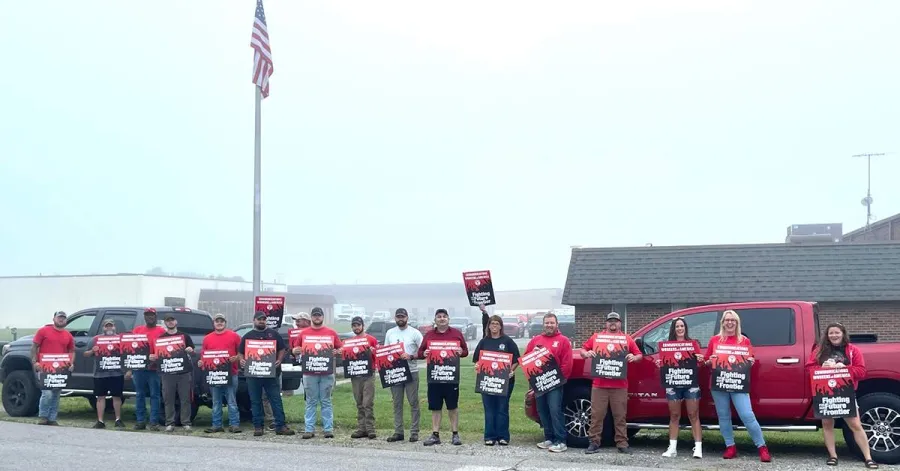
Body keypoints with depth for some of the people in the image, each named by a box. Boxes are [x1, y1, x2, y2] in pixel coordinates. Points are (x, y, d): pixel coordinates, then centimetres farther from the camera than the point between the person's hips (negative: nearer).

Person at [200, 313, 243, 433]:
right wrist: (201, 362, -3)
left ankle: (234, 424, -1)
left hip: (230, 373, -3)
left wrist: (236, 358, -14)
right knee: (216, 402, 8)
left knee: (232, 401, -3)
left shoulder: (234, 336, 5)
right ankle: (216, 425, 11)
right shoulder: (207, 338, 14)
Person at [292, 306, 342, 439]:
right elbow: (295, 350, 12)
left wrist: (336, 352, -11)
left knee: (326, 402, 3)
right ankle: (309, 429, 4)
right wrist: (296, 351, -11)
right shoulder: (304, 333, 9)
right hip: (309, 373, 0)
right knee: (311, 402, 3)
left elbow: (340, 349, 10)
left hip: (327, 373, 0)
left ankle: (328, 429, 4)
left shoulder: (331, 332, 8)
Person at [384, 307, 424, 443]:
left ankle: (414, 432, 2)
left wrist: (411, 356, -18)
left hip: (411, 372, -3)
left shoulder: (415, 333, 0)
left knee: (413, 403, -2)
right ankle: (398, 432, 11)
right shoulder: (390, 333, 11)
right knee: (397, 403, 6)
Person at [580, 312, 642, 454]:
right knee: (597, 415, 1)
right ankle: (594, 443, 6)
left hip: (620, 385, 0)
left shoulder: (627, 339, 11)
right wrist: (587, 353, -9)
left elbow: (639, 355, 12)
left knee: (620, 416, 2)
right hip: (599, 384, 0)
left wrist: (634, 358, -10)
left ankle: (622, 444, 6)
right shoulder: (596, 337, 11)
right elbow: (582, 351, 13)